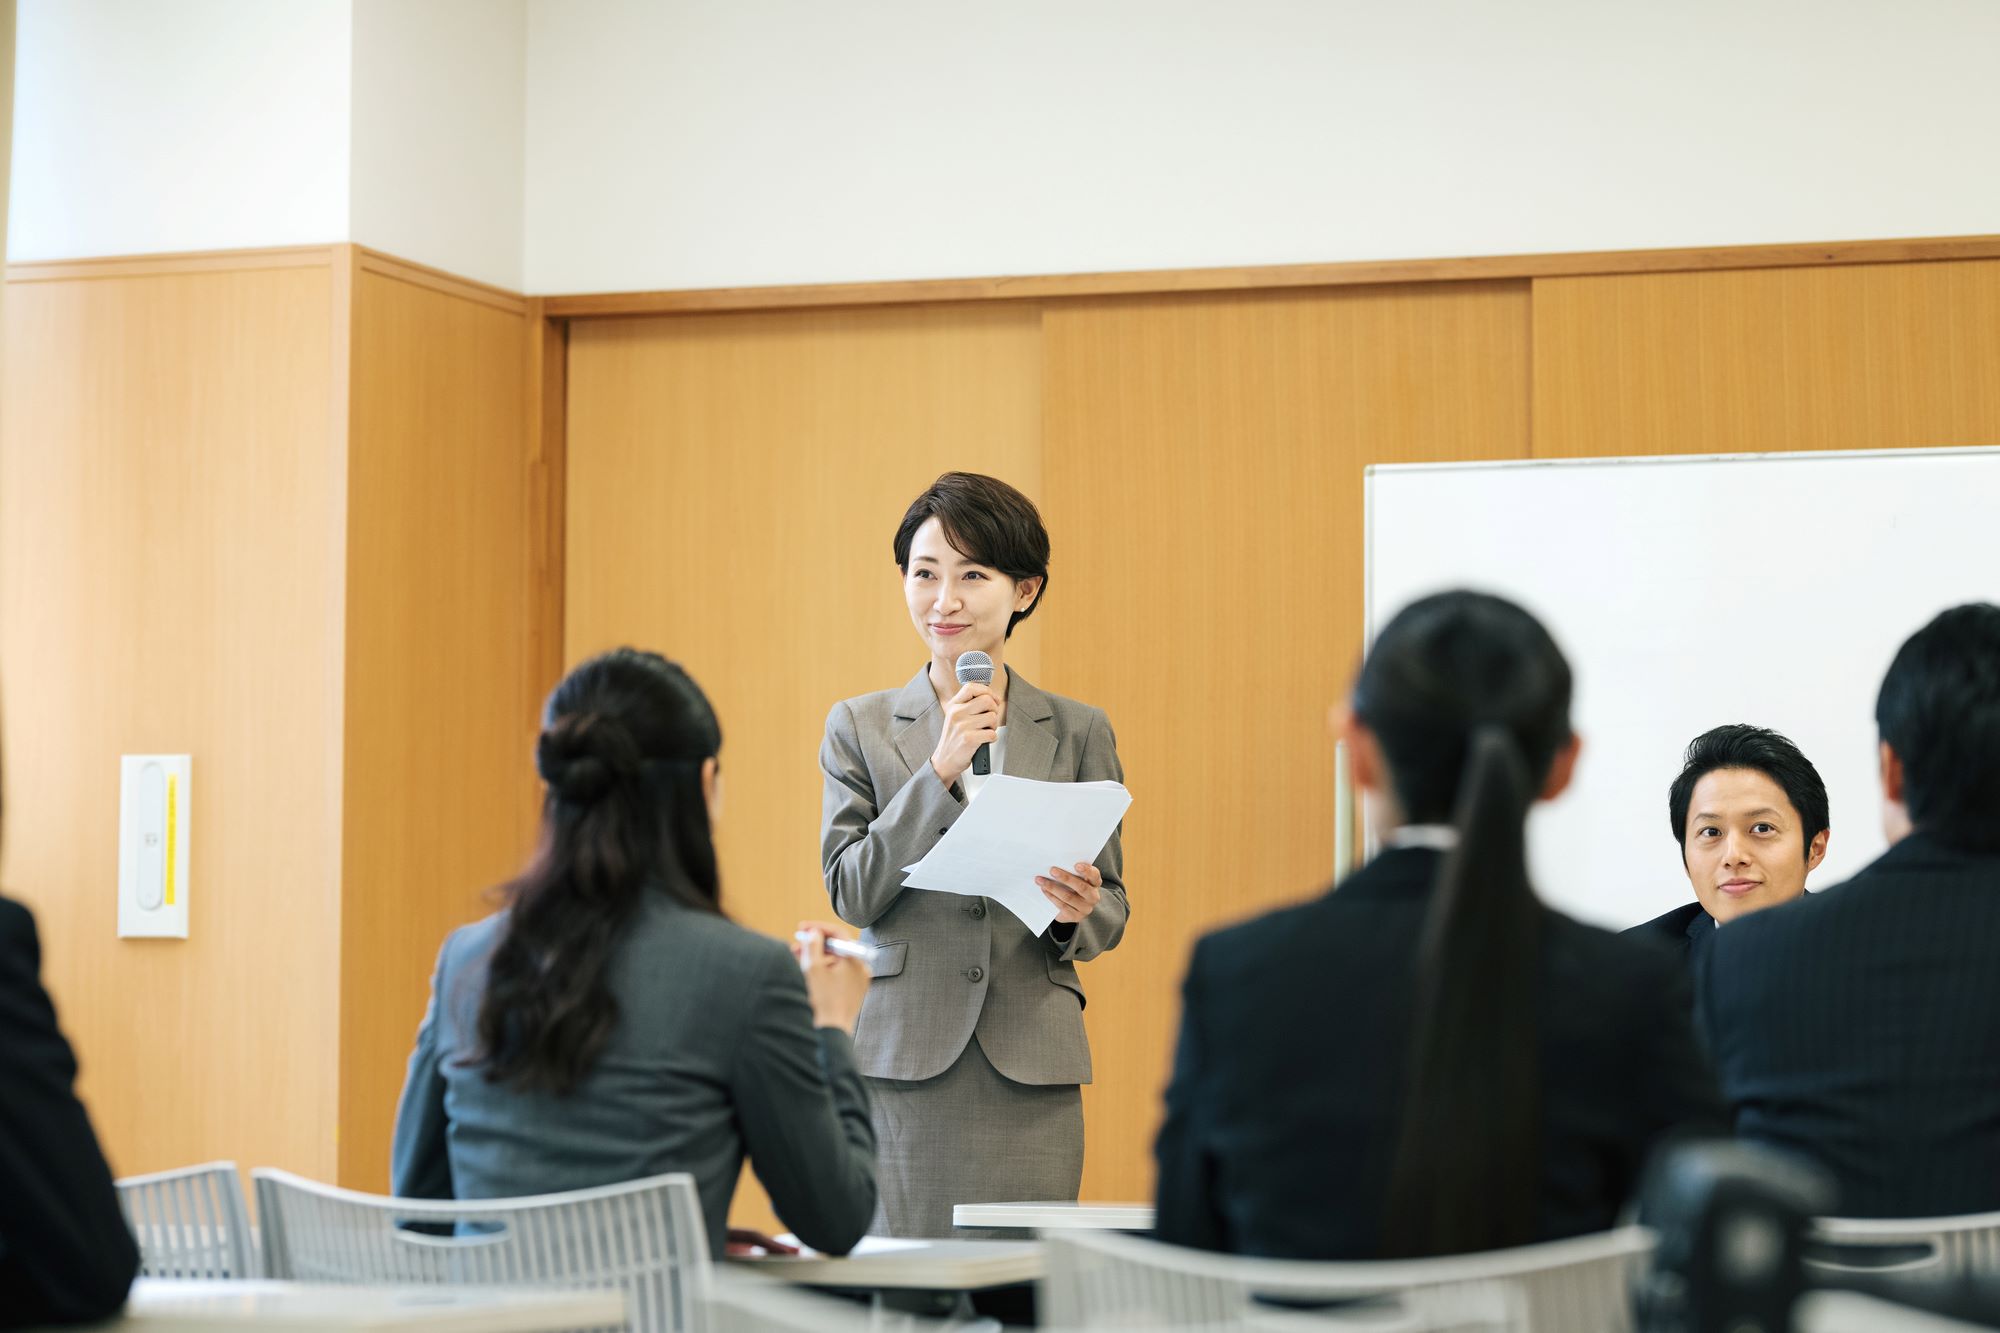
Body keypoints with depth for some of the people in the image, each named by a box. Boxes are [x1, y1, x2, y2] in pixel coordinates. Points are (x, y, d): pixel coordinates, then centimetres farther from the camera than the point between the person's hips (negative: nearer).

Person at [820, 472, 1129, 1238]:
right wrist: (939, 771, -10)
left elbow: (1112, 906, 12)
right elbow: (850, 893, -1)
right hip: (907, 1060, 0)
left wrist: (1078, 912, -12)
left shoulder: (1078, 732, 9)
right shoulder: (860, 728, 8)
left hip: (1032, 1065, 1)